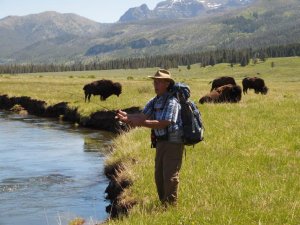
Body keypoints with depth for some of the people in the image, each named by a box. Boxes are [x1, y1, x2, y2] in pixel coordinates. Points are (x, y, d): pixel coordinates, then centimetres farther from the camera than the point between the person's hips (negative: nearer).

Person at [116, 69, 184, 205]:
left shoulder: (172, 102, -16)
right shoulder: (154, 101, 11)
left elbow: (164, 123, -26)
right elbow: (142, 115, 0)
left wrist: (141, 123, -32)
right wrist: (126, 117, -20)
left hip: (173, 143, -9)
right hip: (160, 142, 9)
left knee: (170, 176, -8)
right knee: (159, 176, 13)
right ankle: (163, 204, 24)